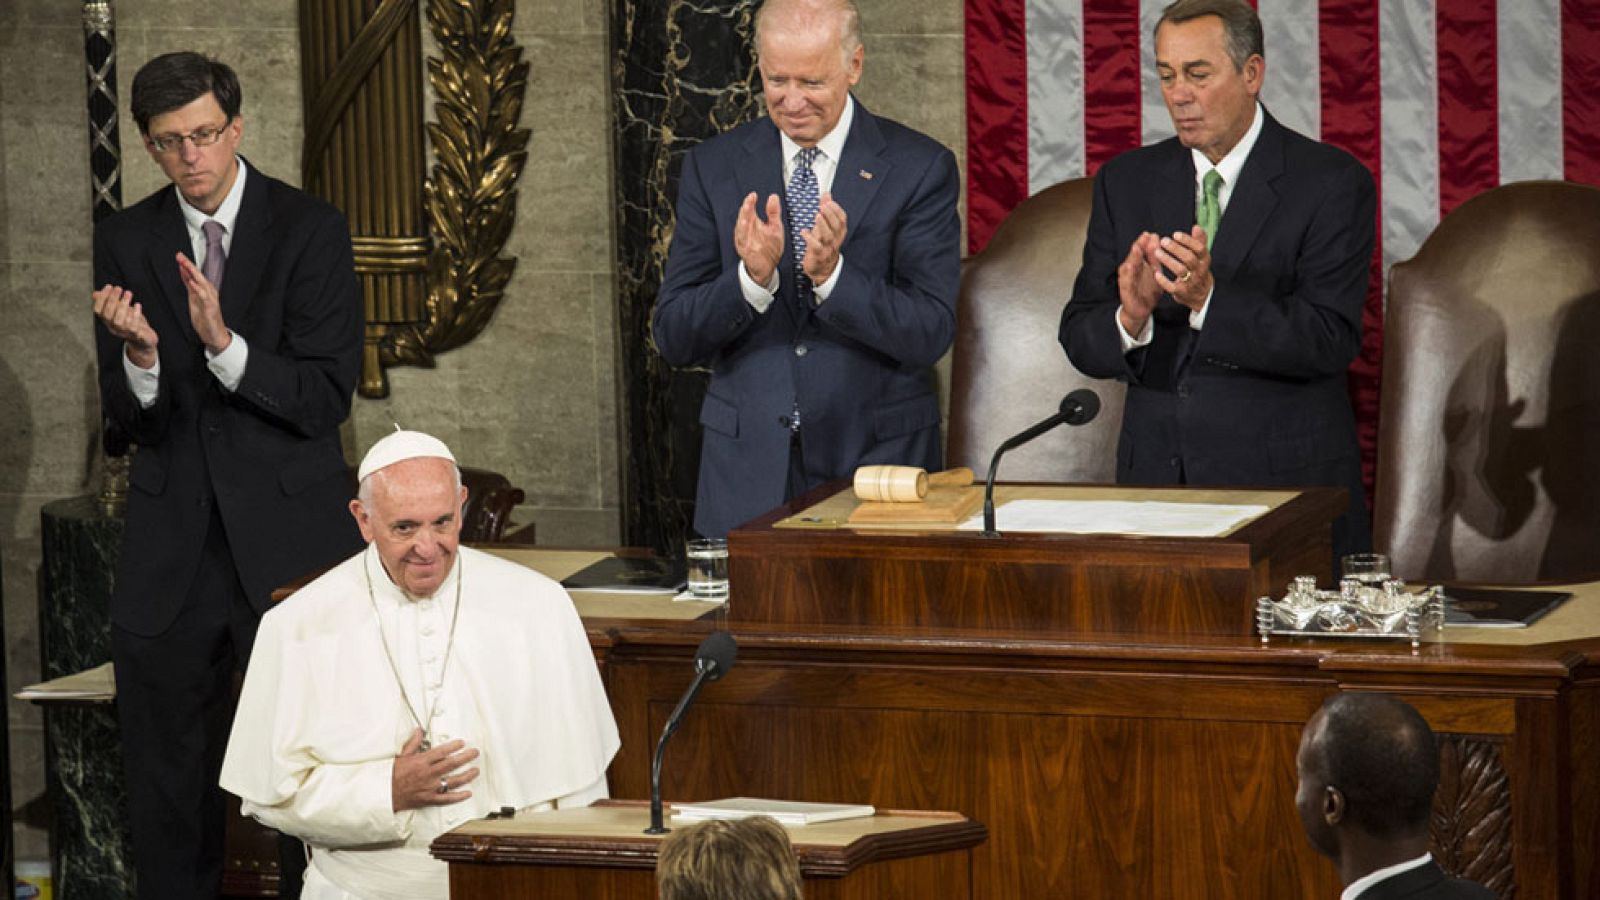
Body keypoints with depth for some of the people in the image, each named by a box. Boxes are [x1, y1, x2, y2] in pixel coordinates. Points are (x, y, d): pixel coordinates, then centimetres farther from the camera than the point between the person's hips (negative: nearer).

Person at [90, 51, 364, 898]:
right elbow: (128, 416, 2)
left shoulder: (310, 230, -5)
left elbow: (326, 400, -10)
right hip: (170, 549, 3)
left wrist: (224, 344, -24)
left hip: (287, 535, -3)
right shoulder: (126, 241, 4)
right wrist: (138, 356, -20)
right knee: (166, 782, 7)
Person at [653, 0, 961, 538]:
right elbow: (673, 338, -2)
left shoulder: (920, 168, -3)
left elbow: (931, 334, -10)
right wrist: (751, 278, -20)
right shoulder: (713, 168, 3)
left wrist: (832, 274, -25)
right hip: (748, 469, 2)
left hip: (878, 458, -1)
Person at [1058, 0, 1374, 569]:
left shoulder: (1332, 183, -4)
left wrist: (1210, 299, -28)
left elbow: (1331, 340, -15)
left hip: (1289, 484, -3)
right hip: (1156, 476, 3)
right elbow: (1080, 341, 4)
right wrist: (1131, 318, -20)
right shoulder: (1127, 182, 8)